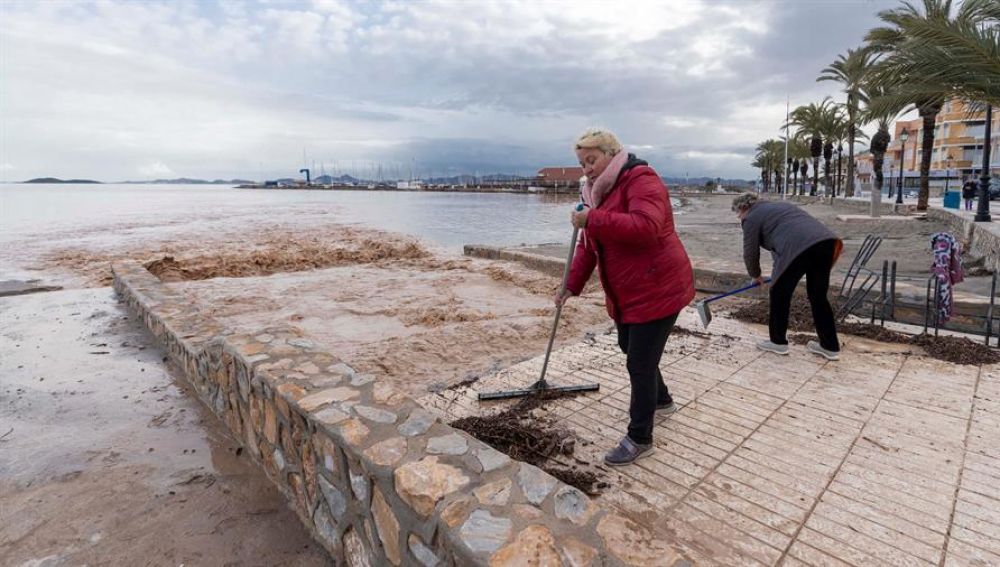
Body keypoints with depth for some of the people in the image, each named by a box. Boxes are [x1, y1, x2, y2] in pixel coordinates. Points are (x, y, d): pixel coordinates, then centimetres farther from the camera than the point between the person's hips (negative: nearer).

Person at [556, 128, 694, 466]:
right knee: (631, 350, 23)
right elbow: (588, 245, 11)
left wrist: (593, 219, -33)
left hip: (658, 289, -9)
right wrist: (572, 285, 4)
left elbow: (645, 227, -36)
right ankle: (661, 400, 49)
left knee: (640, 362, -4)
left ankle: (639, 439, 13)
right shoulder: (597, 191, 11)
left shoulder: (642, 180, -17)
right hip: (625, 293, 10)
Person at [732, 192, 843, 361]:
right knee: (818, 296, 17)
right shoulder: (776, 205, 35)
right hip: (826, 240, 8)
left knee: (780, 294, 10)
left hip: (799, 247, -8)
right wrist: (780, 271, 42)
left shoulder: (751, 218, 10)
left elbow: (750, 252, 13)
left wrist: (755, 275, 30)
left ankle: (778, 342, 20)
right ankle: (830, 346, 24)